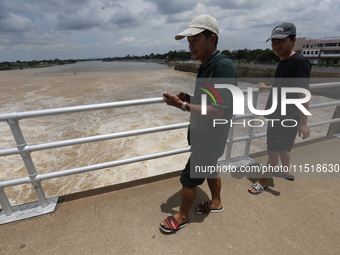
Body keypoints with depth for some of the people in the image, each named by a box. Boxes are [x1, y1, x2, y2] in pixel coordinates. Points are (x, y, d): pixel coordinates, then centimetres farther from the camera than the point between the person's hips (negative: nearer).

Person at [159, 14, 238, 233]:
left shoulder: (224, 67, -24)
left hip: (211, 138, -9)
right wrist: (188, 98, -4)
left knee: (188, 178, 5)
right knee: (209, 169, 24)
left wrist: (182, 105, -25)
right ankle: (216, 202, 49)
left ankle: (182, 216, 31)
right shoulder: (205, 67, 6)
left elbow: (217, 112, -28)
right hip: (203, 135, 9)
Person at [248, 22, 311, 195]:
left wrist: (303, 123, -26)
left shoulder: (300, 63, -18)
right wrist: (267, 87, 34)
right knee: (282, 146, 23)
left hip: (286, 117, -9)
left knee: (273, 150, 1)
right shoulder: (282, 63, 10)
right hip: (277, 114, 9)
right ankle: (286, 171, 44)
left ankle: (263, 182, 17)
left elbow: (303, 94, -24)